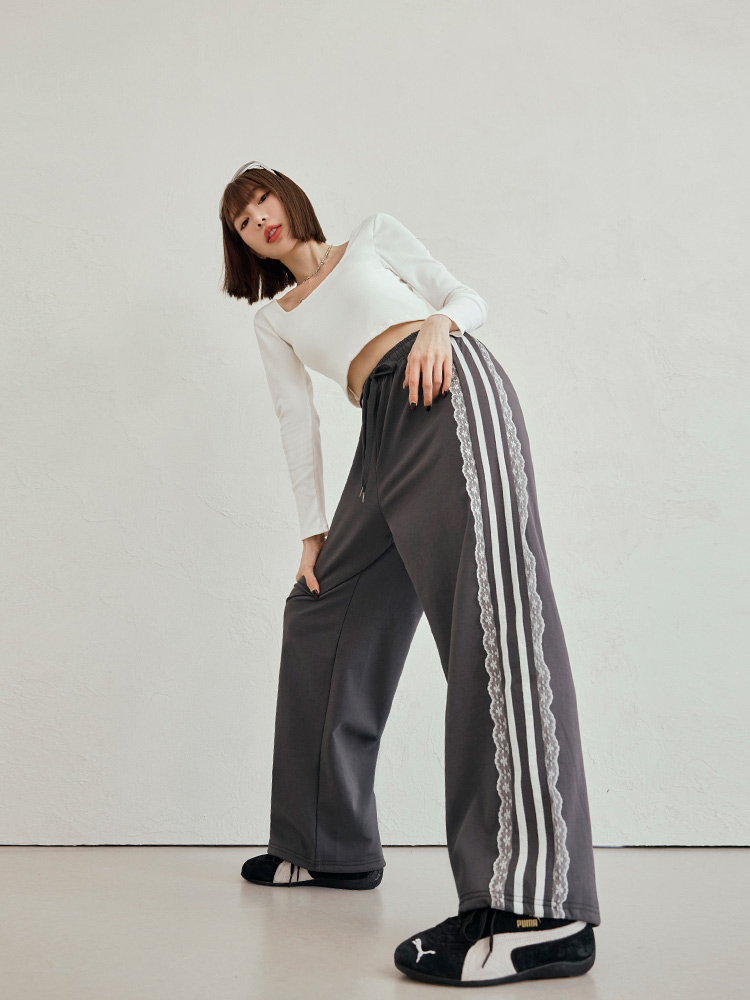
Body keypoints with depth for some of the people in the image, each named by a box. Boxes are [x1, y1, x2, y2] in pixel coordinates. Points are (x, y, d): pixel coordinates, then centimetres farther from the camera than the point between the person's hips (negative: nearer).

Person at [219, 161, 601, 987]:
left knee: (490, 605, -23)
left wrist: (437, 323, -9)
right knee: (320, 616, 5)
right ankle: (331, 847, 17)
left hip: (452, 390, -6)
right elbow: (297, 421, 22)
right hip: (384, 437, 7)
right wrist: (313, 528, 14)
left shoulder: (373, 236, 21)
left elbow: (470, 297, 14)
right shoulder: (273, 320, 29)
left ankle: (540, 907, -36)